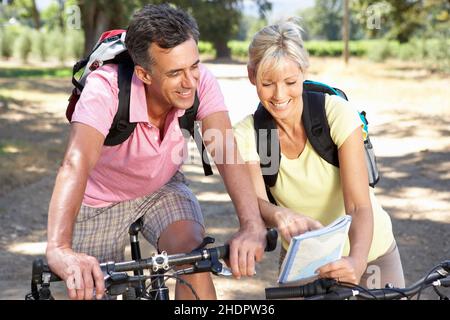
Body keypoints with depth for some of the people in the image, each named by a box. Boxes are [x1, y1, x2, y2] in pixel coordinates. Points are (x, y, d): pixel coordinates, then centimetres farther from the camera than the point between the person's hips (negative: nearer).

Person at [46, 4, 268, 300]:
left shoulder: (200, 81, -26)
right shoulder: (105, 88, -35)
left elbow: (225, 149, -37)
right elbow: (76, 163, -49)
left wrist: (253, 226, -54)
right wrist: (59, 249, -65)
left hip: (163, 187, 2)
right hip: (101, 200, -1)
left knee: (193, 253, -26)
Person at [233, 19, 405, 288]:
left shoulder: (338, 114, -22)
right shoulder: (247, 134, -14)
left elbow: (360, 206, -27)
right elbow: (255, 200, -26)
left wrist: (357, 261, -45)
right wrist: (280, 215, -49)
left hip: (368, 254, -1)